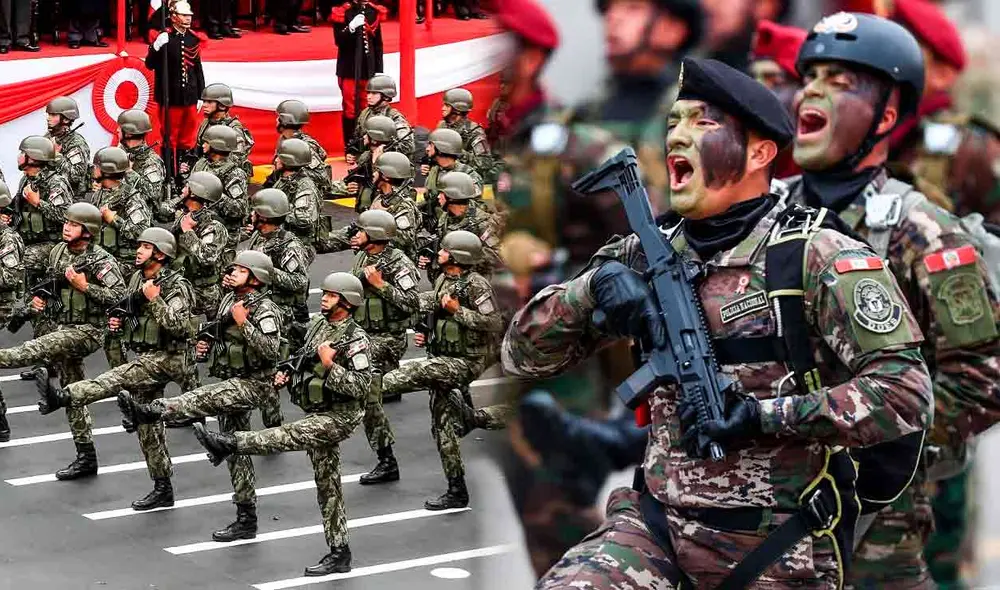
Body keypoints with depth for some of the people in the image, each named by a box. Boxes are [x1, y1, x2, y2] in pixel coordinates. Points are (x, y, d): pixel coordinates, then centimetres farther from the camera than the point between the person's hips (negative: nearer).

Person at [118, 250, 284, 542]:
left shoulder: (265, 310, -13)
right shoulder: (228, 301, 13)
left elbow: (271, 351, -26)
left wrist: (243, 323, -29)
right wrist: (206, 348, 5)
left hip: (252, 383, -10)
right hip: (232, 382, 10)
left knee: (201, 399, -33)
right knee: (235, 448, 10)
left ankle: (148, 413, -52)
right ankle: (246, 519, 14)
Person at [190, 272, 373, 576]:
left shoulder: (356, 339, -17)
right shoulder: (318, 325, 8)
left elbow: (361, 387, -23)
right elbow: (306, 363, 23)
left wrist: (330, 366, -29)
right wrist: (288, 375, 4)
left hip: (338, 417, -9)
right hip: (317, 414, 9)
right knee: (327, 483, 10)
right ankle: (339, 553, 14)